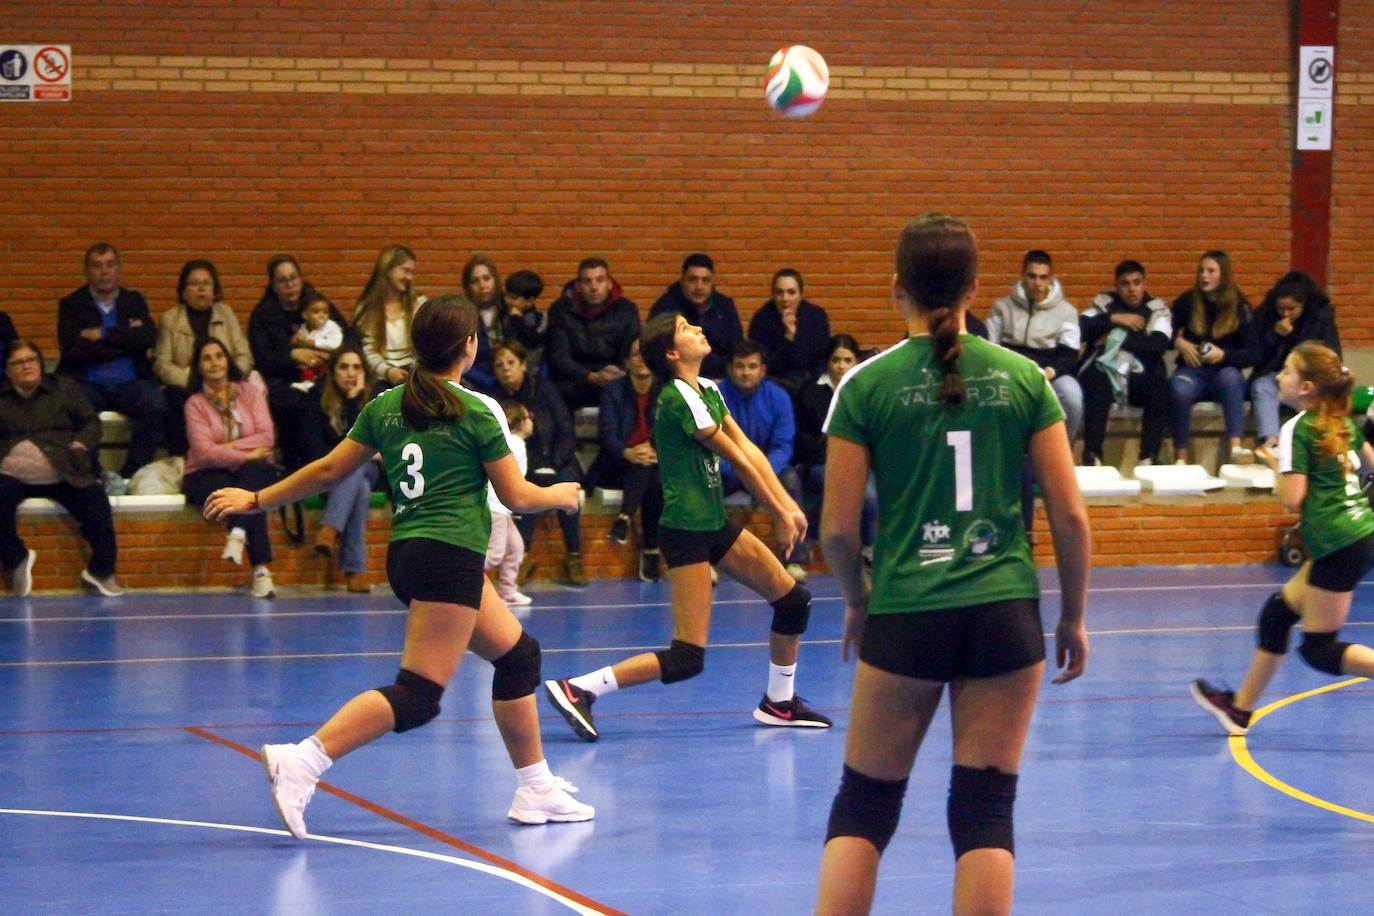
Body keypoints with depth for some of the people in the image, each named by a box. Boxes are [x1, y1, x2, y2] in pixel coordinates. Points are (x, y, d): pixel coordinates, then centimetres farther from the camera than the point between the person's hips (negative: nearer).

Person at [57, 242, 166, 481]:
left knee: (156, 405, -30)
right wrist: (125, 341, -2)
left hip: (129, 383, 2)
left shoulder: (134, 301, 18)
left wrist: (103, 334, -6)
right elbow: (72, 350, -6)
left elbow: (148, 338, -1)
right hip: (87, 383, -2)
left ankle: (131, 475, -22)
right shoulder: (72, 304, 11)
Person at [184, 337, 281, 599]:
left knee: (254, 471, -37)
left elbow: (267, 437, -2)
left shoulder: (249, 392, 9)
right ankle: (260, 570, -45)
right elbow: (204, 452, -12)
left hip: (252, 471, 2)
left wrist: (229, 446, -12)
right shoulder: (195, 403, 2)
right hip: (208, 476, -2)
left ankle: (237, 535, -55)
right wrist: (247, 455, -18)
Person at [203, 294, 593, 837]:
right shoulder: (477, 411, -5)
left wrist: (256, 500, 23)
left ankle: (536, 790, 22)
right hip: (451, 554, -8)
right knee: (418, 695, -12)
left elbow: (329, 470, 12)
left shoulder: (385, 406, 11)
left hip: (406, 552, 8)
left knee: (518, 653, 19)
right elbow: (516, 496, 0)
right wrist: (562, 494, 20)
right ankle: (303, 760, -28)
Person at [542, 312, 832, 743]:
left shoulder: (707, 389, 10)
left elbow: (749, 448, 6)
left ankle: (779, 703, 27)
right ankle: (577, 689, -13)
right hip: (687, 527, -10)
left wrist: (788, 505, -3)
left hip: (714, 522, 10)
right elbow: (738, 459, -13)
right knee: (687, 659, -14)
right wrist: (780, 515, -6)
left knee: (793, 600, 12)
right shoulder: (680, 397, -18)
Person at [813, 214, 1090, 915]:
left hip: (904, 617, -1)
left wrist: (857, 602, 15)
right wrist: (1073, 616, 12)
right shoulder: (1022, 378, 1)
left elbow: (838, 527, -3)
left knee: (863, 805, 12)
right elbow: (1070, 515, 0)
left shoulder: (868, 384, -3)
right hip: (1005, 613, 1)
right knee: (986, 810, 6)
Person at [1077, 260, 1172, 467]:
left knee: (1160, 383, -30)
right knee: (1096, 380, -34)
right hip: (1104, 374, -1)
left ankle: (1149, 456, -23)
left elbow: (1159, 345, -12)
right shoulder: (1104, 303, 10)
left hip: (1139, 380, 1)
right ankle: (1092, 454, -29)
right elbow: (1080, 329, -7)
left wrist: (1118, 339, -10)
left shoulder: (1157, 309, 8)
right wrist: (1113, 319, -12)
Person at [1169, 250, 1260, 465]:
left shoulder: (1240, 307, 3)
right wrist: (1178, 342, -7)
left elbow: (1253, 354, -2)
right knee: (1179, 389, -36)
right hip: (1192, 370, 1)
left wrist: (1223, 355, -19)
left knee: (1230, 376, -38)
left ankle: (1236, 447, -48)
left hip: (1225, 371, -1)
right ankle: (1181, 457, -28)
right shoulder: (1187, 301, 7)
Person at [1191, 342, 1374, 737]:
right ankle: (1241, 708, 26)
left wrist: (1276, 464, 0)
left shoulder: (1297, 430, -11)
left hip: (1339, 547, -9)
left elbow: (1292, 498, -17)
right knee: (1277, 612, 17)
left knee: (1318, 649, -2)